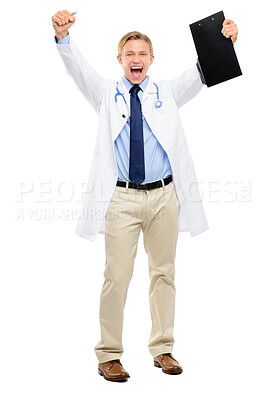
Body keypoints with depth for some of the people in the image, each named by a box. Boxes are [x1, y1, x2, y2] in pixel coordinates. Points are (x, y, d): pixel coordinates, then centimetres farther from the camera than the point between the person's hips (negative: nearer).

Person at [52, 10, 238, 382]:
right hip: (121, 198, -2)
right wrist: (63, 36, -26)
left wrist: (223, 43, -20)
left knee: (164, 273, 10)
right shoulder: (106, 94, 9)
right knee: (117, 276, -2)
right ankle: (108, 355, 9)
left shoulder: (167, 93, 12)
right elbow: (78, 69, -7)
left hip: (164, 197, 2)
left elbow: (202, 72, -1)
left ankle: (162, 349, 22)